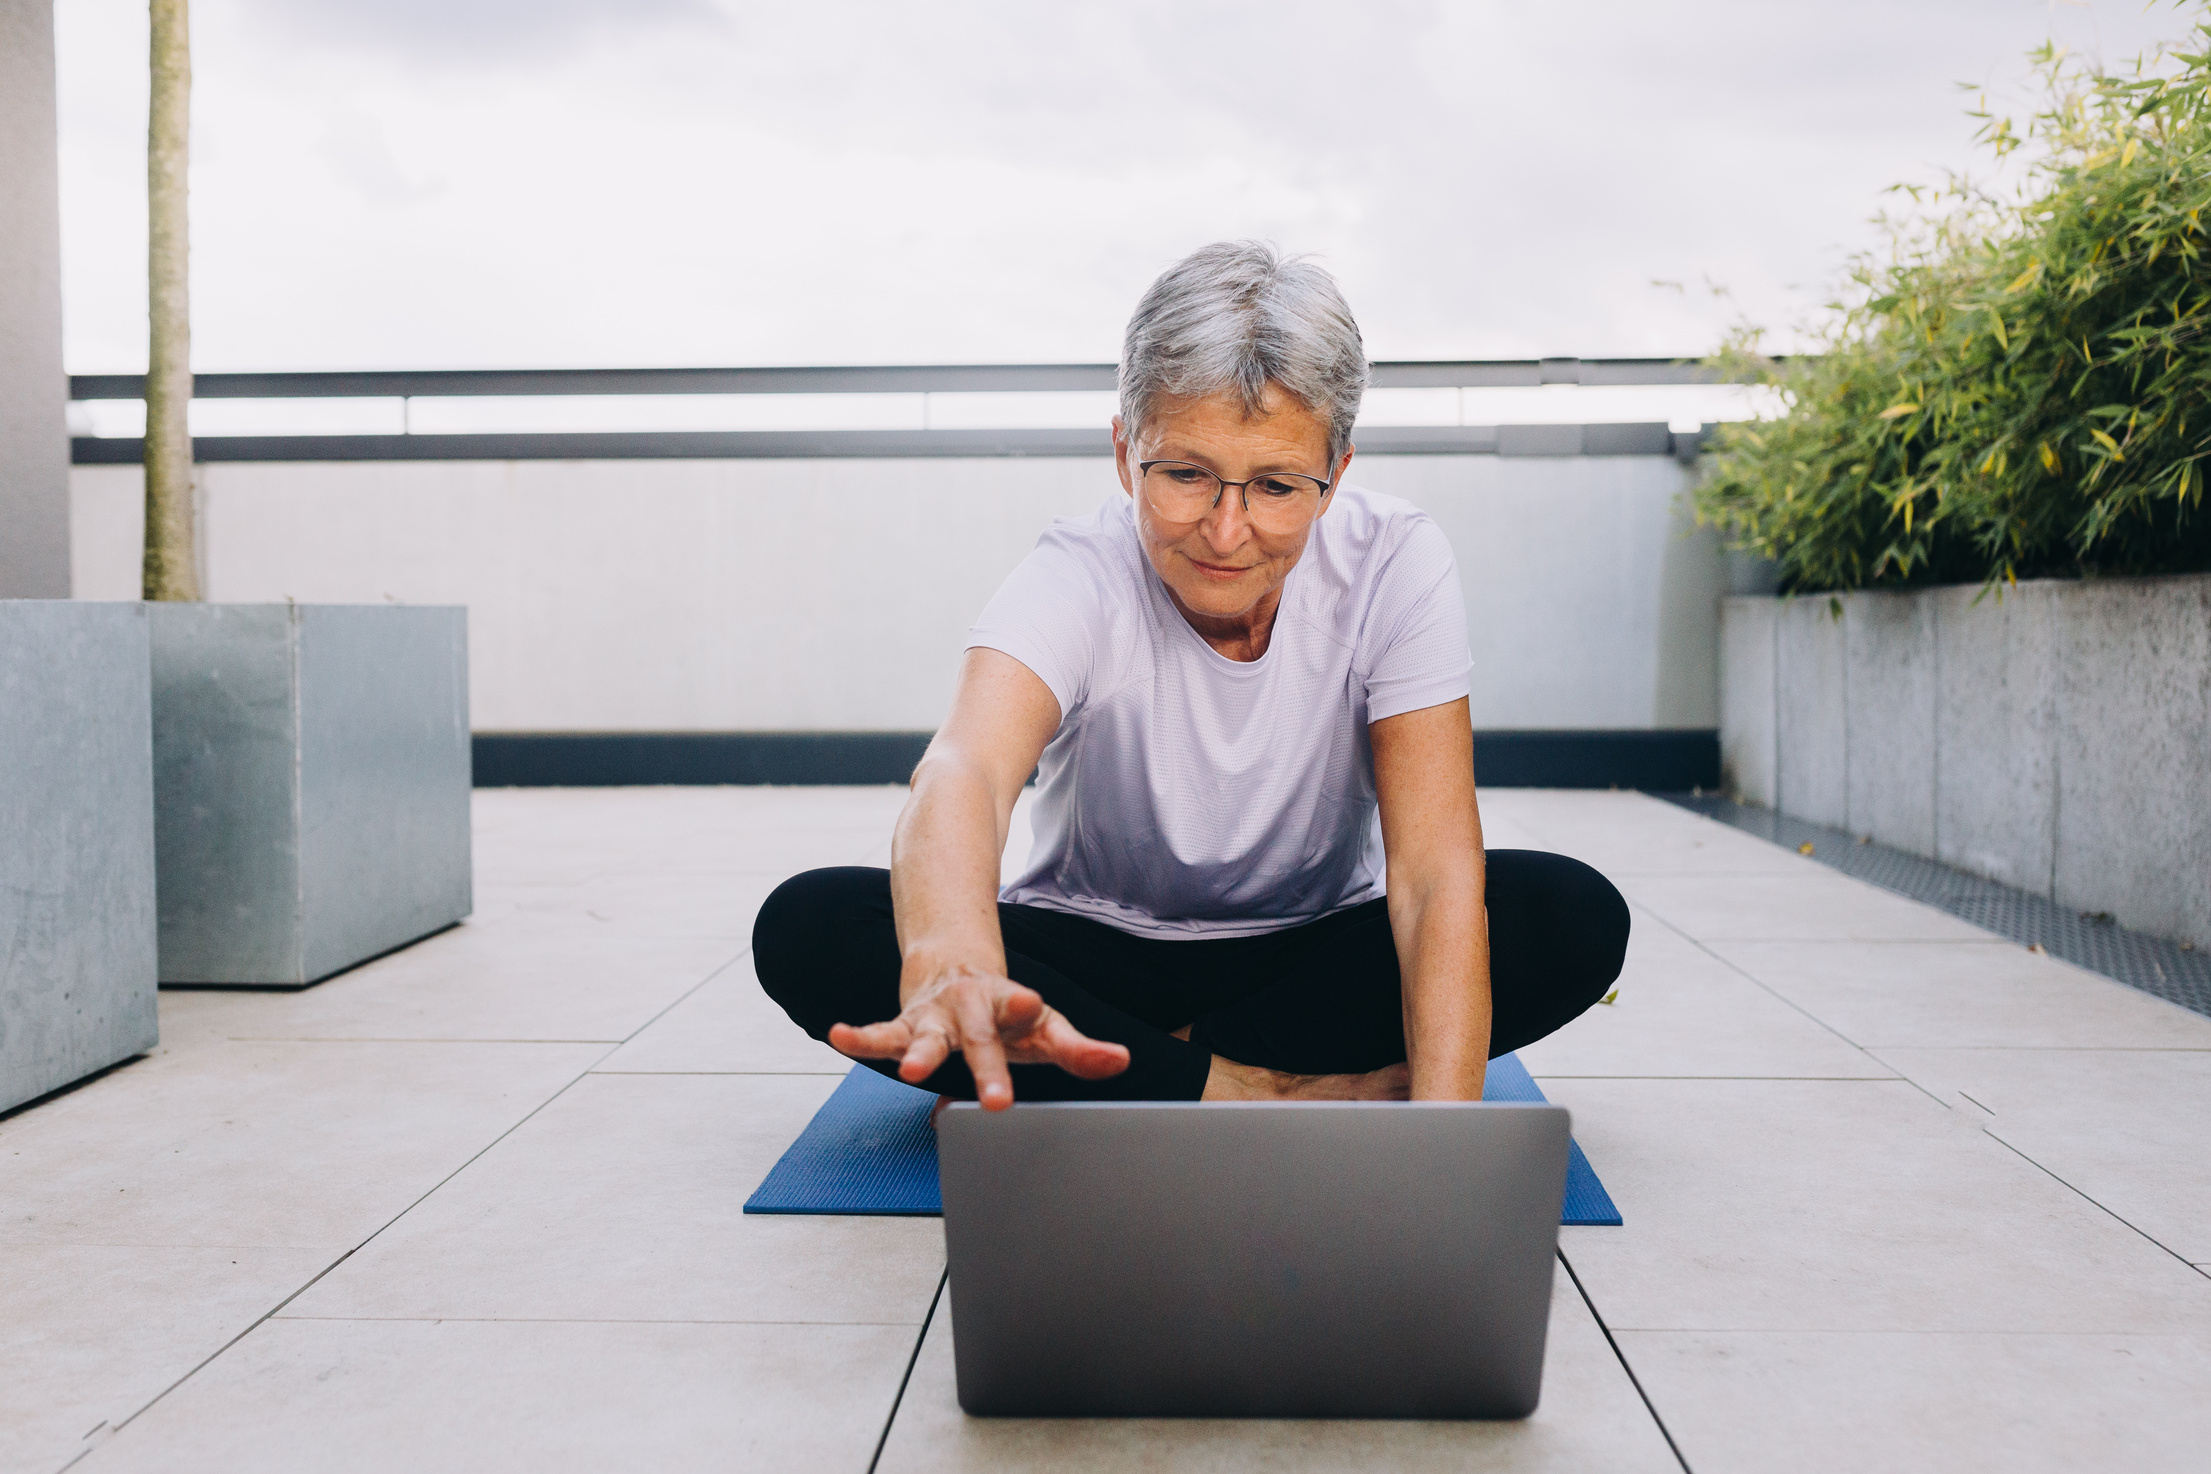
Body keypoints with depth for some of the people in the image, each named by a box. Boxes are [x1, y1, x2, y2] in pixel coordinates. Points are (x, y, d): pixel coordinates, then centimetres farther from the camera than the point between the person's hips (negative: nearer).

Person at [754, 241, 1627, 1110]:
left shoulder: (1395, 563, -19)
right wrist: (951, 966, -68)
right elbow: (967, 768, -45)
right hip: (1091, 951, -1)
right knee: (808, 927, -26)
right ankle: (1255, 1087, -24)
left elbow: (1436, 870, -25)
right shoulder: (1079, 579, -23)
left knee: (1577, 915, -25)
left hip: (1319, 953, 1)